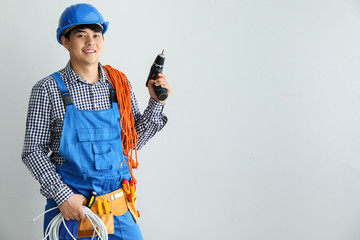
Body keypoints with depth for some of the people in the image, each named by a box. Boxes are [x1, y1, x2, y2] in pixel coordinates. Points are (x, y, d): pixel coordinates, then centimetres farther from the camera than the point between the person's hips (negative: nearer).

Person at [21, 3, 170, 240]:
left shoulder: (120, 84, 3)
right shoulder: (48, 89, -6)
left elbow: (134, 140, 9)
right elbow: (34, 151, -6)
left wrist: (156, 103, -4)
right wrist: (63, 196, -14)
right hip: (70, 204, -3)